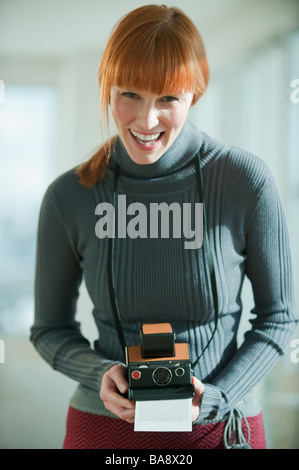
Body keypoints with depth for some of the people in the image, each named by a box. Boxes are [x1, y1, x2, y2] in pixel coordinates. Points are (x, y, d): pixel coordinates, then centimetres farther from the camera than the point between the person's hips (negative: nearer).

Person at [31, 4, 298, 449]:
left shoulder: (247, 182, -14)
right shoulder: (69, 197, -9)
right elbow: (50, 329, 2)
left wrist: (216, 398, -15)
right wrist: (100, 373, -15)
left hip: (223, 426, 0)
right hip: (104, 427, 1)